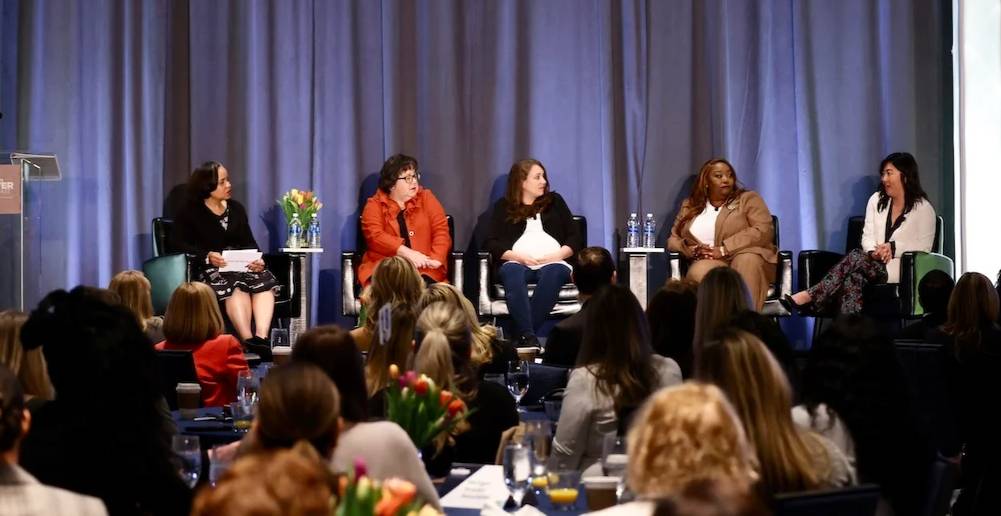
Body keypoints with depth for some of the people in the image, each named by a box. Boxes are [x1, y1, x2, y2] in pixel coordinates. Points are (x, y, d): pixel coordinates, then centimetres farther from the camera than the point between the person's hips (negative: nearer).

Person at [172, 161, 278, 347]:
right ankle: (248, 340, -50)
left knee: (264, 281, -28)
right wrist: (207, 256, -22)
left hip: (241, 264, 5)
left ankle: (261, 337, -46)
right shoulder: (190, 212, 3)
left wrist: (257, 259, -11)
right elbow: (178, 243, -6)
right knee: (237, 286, -37)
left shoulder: (236, 209, 18)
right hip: (209, 267, -5)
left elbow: (249, 242, 13)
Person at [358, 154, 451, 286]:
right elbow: (375, 236, -7)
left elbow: (441, 230, 5)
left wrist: (436, 259, -15)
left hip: (424, 269, 1)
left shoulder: (426, 198, 14)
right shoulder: (374, 205, 9)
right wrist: (408, 253, -19)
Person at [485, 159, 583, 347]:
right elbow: (493, 243, 7)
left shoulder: (554, 201, 23)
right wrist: (518, 256, -10)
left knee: (553, 272, -36)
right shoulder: (503, 207, 18)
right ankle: (528, 337, -48)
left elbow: (576, 237, 15)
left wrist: (557, 255, -5)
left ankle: (523, 333, -40)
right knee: (512, 272, -37)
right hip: (517, 262, -1)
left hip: (553, 262, 1)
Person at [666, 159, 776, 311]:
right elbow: (673, 240, 20)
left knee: (746, 261, -38)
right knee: (700, 272, -34)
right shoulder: (689, 206, 21)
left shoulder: (748, 199, 10)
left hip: (747, 258, -2)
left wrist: (724, 250, -14)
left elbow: (764, 231, -4)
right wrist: (692, 250, -5)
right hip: (708, 263, 2)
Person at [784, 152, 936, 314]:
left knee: (856, 257, -31)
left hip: (904, 268, -5)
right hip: (876, 263, 5)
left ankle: (808, 296, -37)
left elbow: (924, 247, -3)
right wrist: (874, 252, -13)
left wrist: (893, 247, -15)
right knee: (854, 277, -33)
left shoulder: (923, 208, 2)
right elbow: (868, 235, 9)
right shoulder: (876, 200, 16)